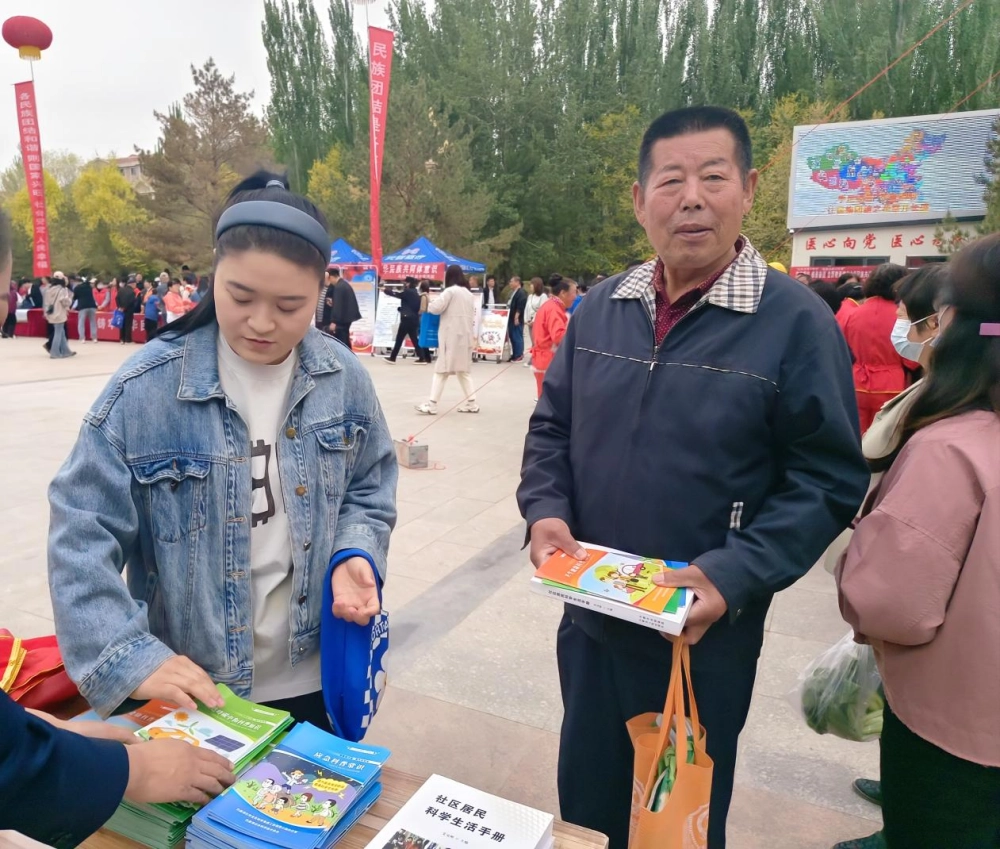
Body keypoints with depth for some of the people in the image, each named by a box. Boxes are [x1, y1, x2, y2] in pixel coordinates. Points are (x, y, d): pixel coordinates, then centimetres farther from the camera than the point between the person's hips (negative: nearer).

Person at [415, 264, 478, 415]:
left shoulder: (450, 291, -9)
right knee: (463, 370, 14)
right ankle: (470, 403, 14)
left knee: (442, 369, -6)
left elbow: (436, 308, -14)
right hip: (465, 336, 7)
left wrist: (428, 304, 6)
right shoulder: (469, 293, 14)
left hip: (451, 336, -7)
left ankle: (432, 404, -5)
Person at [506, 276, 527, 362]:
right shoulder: (512, 292, 18)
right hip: (511, 318, 10)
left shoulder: (522, 293, -12)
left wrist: (516, 317, -24)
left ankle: (519, 356, -1)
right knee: (512, 337, 12)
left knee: (517, 338, -6)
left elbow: (520, 307, -20)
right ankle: (515, 355, 19)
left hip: (516, 319, -10)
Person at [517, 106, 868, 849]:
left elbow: (829, 479, -11)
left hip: (707, 635, -4)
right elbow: (551, 427, 8)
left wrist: (736, 575, -23)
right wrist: (546, 511, -9)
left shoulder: (796, 320, -12)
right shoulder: (600, 308, 1)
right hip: (589, 619, 4)